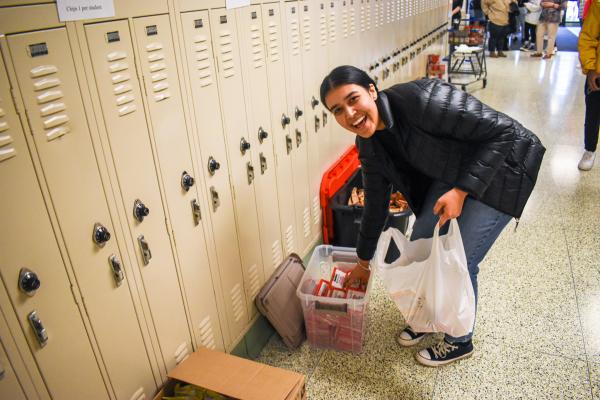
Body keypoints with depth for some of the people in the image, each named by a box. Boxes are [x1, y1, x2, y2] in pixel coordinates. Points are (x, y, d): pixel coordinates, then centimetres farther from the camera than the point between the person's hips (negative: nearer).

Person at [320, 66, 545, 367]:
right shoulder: (369, 145, -10)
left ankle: (459, 342, 23)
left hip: (499, 170, -6)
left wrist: (462, 190, -29)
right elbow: (375, 204, 2)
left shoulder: (419, 99, -33)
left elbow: (502, 130, -26)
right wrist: (363, 262, 11)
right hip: (450, 175, 7)